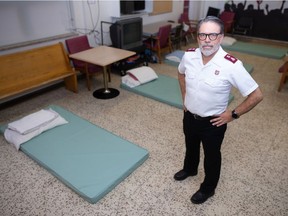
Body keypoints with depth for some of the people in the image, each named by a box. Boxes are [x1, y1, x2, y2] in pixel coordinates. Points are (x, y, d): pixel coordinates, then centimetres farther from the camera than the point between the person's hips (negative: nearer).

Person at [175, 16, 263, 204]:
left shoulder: (231, 65, -27)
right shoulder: (189, 56, -13)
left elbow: (256, 95, -19)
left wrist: (233, 114, -14)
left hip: (213, 123, -4)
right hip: (189, 116, 5)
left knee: (212, 156, 19)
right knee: (191, 147, 29)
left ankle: (208, 188, 45)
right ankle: (190, 169, 60)